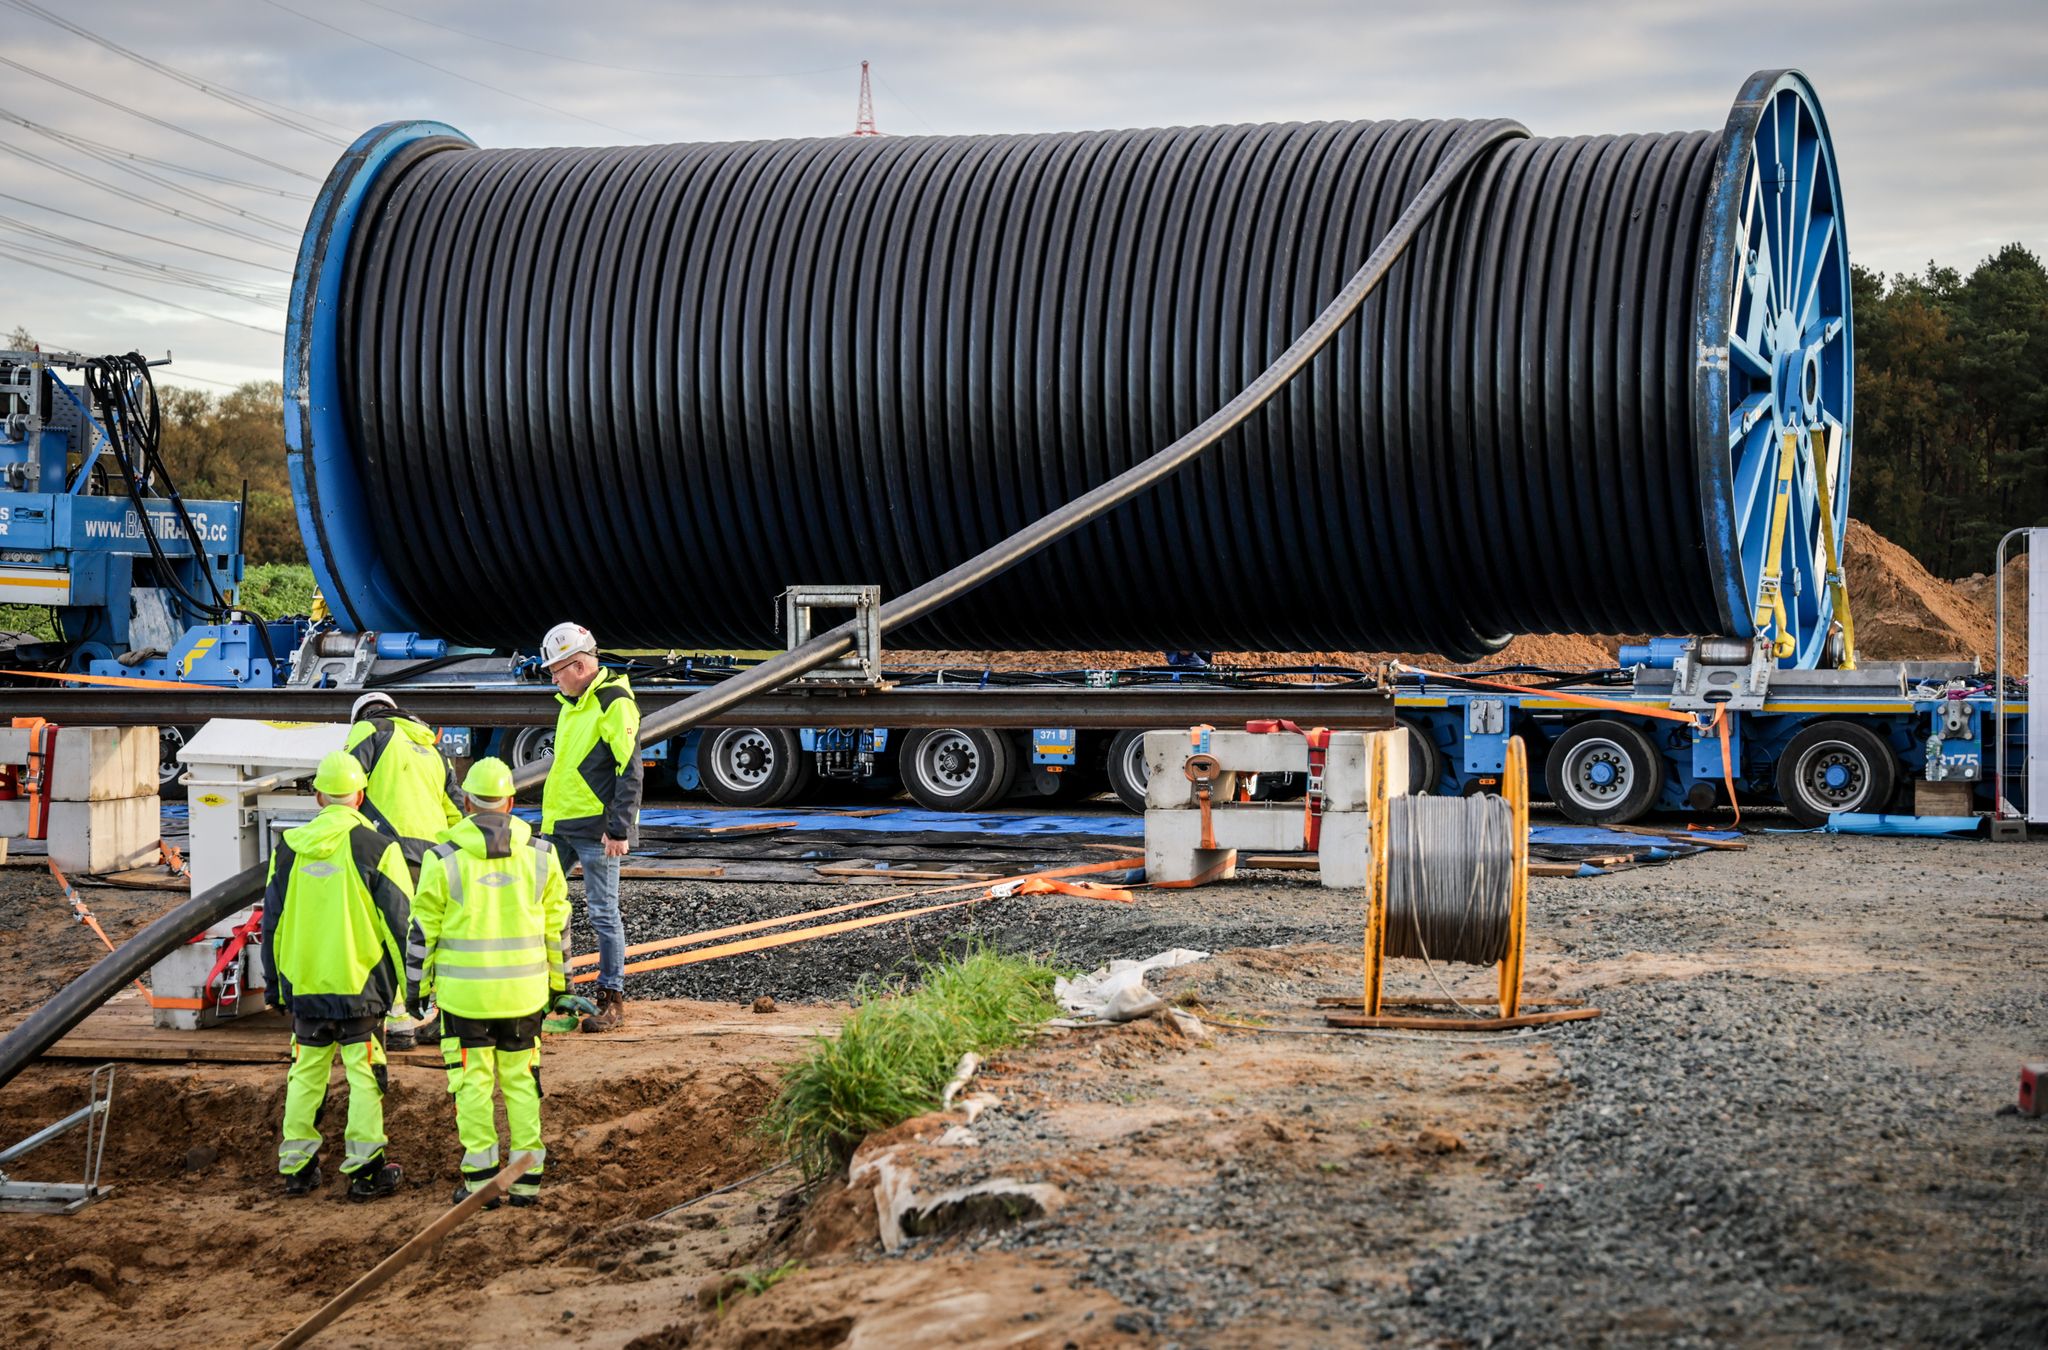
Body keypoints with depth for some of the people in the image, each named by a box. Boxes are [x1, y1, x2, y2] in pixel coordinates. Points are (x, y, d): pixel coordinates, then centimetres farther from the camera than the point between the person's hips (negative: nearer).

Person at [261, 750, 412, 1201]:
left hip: (304, 986, 4)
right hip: (359, 983, -4)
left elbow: (272, 922, 10)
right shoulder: (375, 848, -9)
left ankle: (296, 1165, 19)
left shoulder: (289, 848, 3)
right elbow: (401, 920, -7)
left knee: (306, 1072, 14)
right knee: (364, 1074, 3)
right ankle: (365, 1169, 4)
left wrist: (274, 985, 19)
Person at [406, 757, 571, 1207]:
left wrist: (417, 985, 7)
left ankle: (481, 1178, 5)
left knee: (473, 1081, 6)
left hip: (464, 992, -2)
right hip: (524, 992, 2)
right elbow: (557, 924, 6)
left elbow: (423, 929, -3)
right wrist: (559, 981, 15)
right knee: (521, 1079, 11)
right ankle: (527, 1178, 10)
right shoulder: (540, 854, 1)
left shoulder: (444, 859, -7)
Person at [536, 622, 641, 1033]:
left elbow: (630, 771, -17)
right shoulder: (571, 702, 15)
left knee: (602, 913, -3)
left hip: (595, 828, -9)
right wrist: (550, 816, 24)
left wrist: (619, 829, -21)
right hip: (559, 825, 9)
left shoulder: (615, 703, -13)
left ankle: (612, 1001, 5)